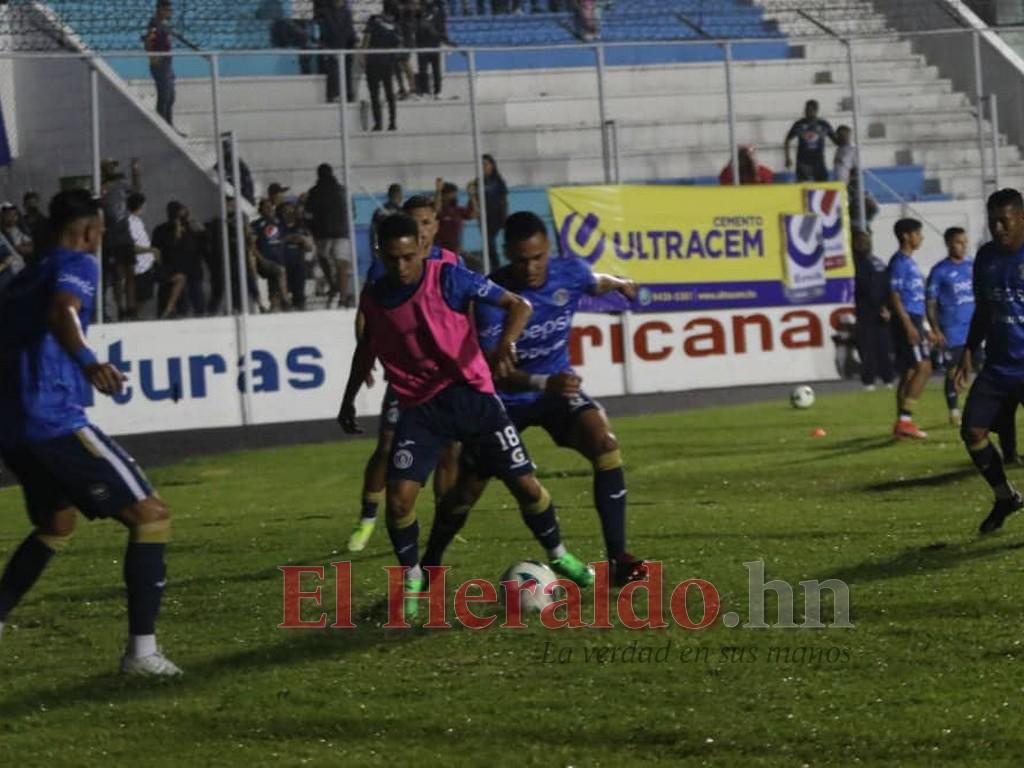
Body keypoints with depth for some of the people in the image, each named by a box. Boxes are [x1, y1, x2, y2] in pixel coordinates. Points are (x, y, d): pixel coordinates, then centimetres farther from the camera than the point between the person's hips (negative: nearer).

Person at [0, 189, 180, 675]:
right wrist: (88, 361, -44)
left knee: (57, 525, 32)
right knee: (151, 516, -5)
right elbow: (61, 312, -26)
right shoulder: (77, 265, -3)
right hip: (54, 420, -9)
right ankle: (142, 651, -14)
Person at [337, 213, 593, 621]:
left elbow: (518, 305, -12)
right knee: (398, 497, -15)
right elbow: (367, 346, 20)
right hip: (420, 408, 2)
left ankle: (558, 556, 26)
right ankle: (412, 580, 8)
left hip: (471, 396, -2)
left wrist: (506, 342, -31)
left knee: (526, 485, -1)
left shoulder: (449, 278, -12)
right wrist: (349, 399, 24)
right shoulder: (373, 299, -1)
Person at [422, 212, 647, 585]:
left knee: (604, 443, -24)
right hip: (504, 399, -2)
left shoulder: (570, 273, -14)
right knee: (466, 490, 2)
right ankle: (430, 564, 33)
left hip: (558, 387, 2)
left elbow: (595, 282, 13)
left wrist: (618, 284, 37)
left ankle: (617, 559, -21)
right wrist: (543, 383, -50)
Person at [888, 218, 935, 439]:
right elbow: (894, 296, -17)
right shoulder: (900, 262, -10)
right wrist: (909, 325, -23)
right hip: (907, 321, -10)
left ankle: (902, 423, 11)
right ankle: (905, 420, -15)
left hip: (913, 321, 10)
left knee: (909, 372, 9)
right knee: (923, 368, -14)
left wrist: (924, 329, 25)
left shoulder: (910, 262, 19)